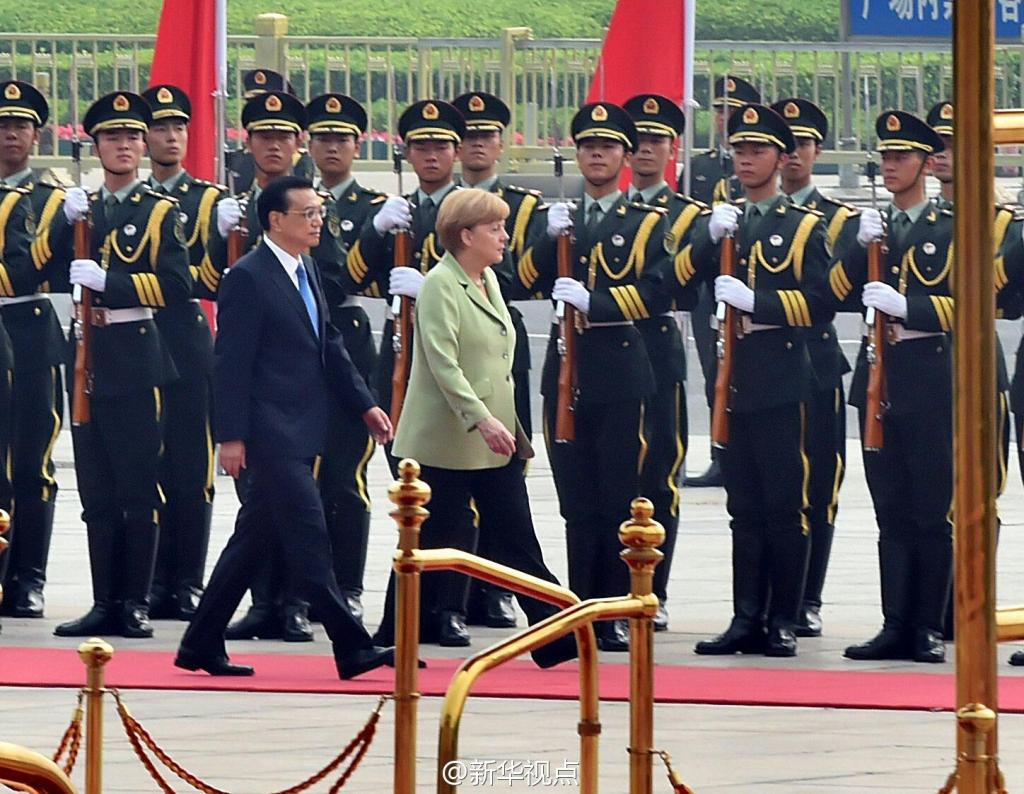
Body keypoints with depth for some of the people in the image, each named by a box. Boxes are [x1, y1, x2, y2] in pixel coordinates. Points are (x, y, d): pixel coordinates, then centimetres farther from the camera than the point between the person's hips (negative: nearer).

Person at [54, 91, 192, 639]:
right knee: (97, 494, 5)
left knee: (138, 491, -5)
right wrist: (65, 221, -10)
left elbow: (175, 286, -9)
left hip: (136, 362, -4)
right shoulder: (80, 208, 17)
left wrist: (108, 283, -19)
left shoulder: (161, 213, 3)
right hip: (87, 362, 4)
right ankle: (104, 603, 8)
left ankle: (135, 604, -1)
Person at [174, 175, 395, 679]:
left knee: (254, 538, 12)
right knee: (308, 536, -9)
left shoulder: (306, 271, 15)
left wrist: (364, 405, 12)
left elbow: (329, 346, 20)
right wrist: (231, 436, -16)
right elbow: (232, 363, -14)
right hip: (272, 431, -9)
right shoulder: (248, 278, -11)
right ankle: (352, 648, -9)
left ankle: (201, 646, 18)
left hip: (301, 430, 9)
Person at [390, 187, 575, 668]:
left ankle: (556, 638, 2)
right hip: (448, 442, -8)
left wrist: (503, 421, 18)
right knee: (431, 543, -1)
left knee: (517, 539, 4)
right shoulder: (440, 285, -13)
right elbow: (444, 363, -22)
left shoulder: (488, 280, 13)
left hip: (496, 437, 8)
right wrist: (481, 419, -30)